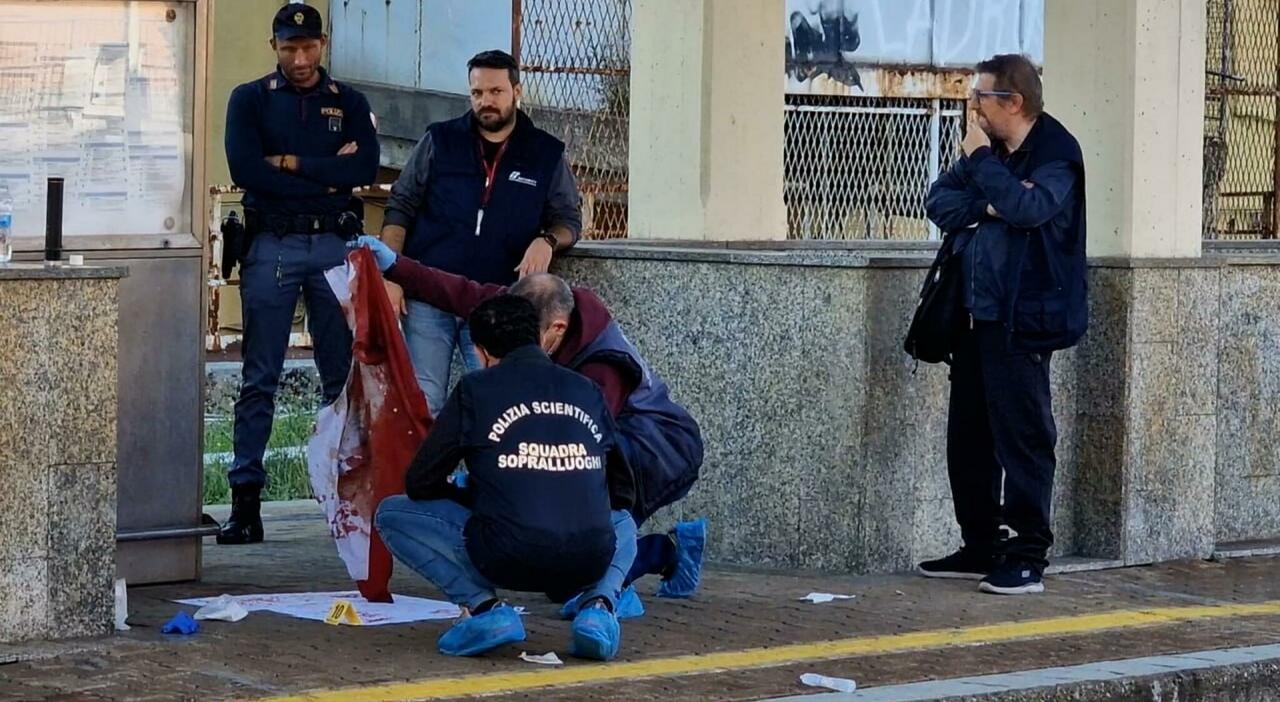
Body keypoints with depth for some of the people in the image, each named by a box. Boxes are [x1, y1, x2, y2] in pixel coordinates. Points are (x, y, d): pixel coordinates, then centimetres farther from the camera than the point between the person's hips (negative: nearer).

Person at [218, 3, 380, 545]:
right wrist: (327, 174, -8)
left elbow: (366, 167, -5)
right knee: (259, 379, -3)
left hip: (336, 245, 2)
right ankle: (246, 500, -4)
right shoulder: (250, 100, 7)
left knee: (344, 375, 3)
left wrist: (290, 163, -9)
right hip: (272, 245, -2)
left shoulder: (349, 104, 11)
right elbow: (244, 169, -9)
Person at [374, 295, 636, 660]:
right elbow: (623, 492, 24)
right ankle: (599, 606, 7)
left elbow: (420, 483, 11)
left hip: (509, 560, -4)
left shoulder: (475, 390, 7)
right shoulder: (585, 390, 18)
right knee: (622, 522, 41)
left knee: (392, 513, 17)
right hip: (590, 563, 4)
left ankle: (483, 607, -2)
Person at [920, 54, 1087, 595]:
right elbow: (939, 202, 7)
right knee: (968, 436, 12)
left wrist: (980, 158, -15)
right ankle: (980, 548, 22)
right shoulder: (988, 151, 15)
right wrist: (986, 207, -10)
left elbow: (1028, 207, -26)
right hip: (975, 315, 9)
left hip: (1020, 320, -8)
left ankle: (1028, 559, -2)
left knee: (1021, 438, -6)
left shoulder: (1055, 155, -9)